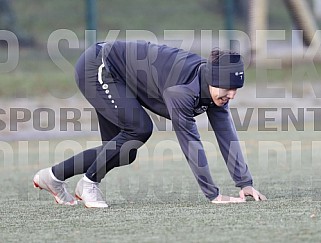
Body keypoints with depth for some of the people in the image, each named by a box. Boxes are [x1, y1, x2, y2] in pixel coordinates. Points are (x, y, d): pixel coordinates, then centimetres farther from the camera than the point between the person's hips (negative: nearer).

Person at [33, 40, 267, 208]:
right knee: (140, 128, -22)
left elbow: (227, 134, -9)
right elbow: (189, 141, -36)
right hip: (95, 67, -9)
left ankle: (53, 176, 19)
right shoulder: (182, 89, -36)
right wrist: (213, 195, -35)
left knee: (123, 153, 7)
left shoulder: (216, 86, -11)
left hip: (108, 73, 9)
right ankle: (89, 182, -5)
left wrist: (245, 183, -14)